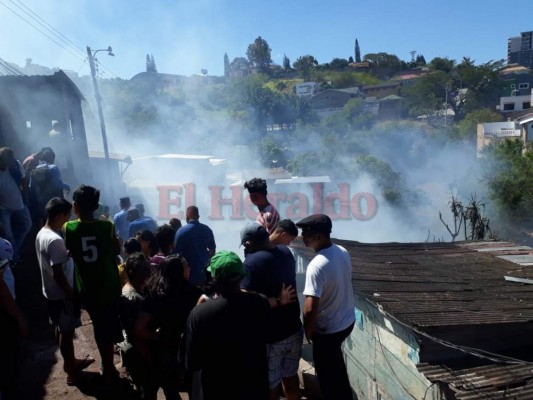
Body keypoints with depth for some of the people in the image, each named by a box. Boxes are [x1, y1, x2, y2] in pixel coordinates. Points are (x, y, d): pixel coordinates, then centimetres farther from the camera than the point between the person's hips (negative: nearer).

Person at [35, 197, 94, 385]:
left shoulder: (41, 234, 3)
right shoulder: (55, 240, -28)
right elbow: (58, 274, -26)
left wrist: (67, 253, 12)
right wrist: (72, 294, -18)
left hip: (51, 292, 9)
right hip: (61, 295, -9)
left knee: (61, 329, 21)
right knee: (67, 332, 5)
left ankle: (70, 362, 38)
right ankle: (72, 372, 20)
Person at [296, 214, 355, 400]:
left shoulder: (317, 266, -31)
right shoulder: (343, 252, -6)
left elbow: (310, 308, -30)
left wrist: (308, 329, -10)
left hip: (327, 329, -8)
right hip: (347, 320, 8)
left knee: (327, 373, 15)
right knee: (336, 365, 31)